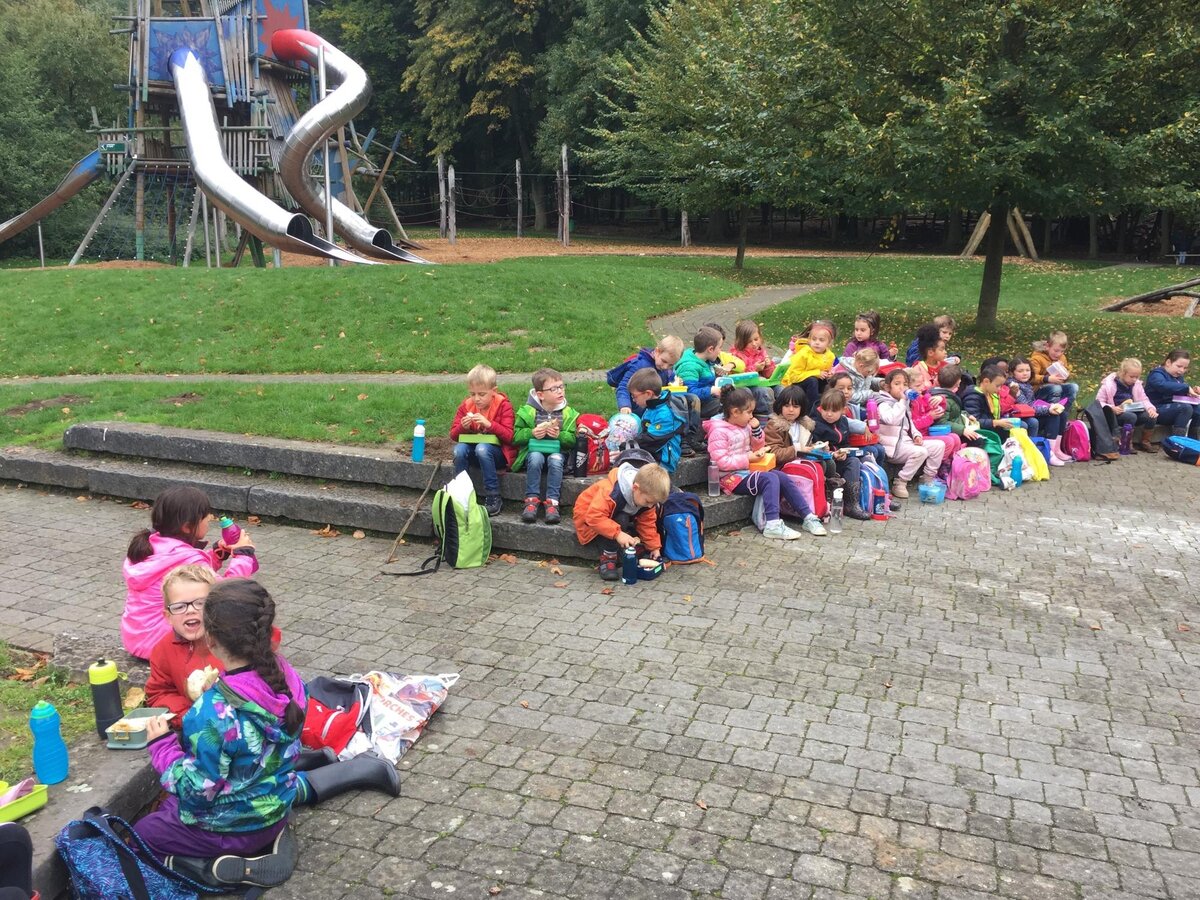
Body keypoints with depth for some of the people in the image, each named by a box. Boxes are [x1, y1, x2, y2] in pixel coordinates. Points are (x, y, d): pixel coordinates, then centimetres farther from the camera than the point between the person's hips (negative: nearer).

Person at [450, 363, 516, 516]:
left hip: (499, 453, -4)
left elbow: (509, 436, -15)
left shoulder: (503, 405, -8)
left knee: (482, 448, -36)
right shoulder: (466, 406, 2)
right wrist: (462, 427, -20)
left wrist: (489, 424, -28)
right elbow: (453, 435, 3)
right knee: (459, 449, -28)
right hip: (473, 448, 4)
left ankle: (493, 498, -27)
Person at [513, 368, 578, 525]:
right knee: (535, 458, -34)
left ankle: (552, 501, -30)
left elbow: (572, 440, -1)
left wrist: (560, 435, -20)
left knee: (555, 460, -33)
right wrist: (532, 433, -18)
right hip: (534, 451, -1)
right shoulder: (527, 412, -3)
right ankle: (532, 499, -28)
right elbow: (516, 436, -2)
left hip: (556, 451, 1)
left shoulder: (568, 413, 2)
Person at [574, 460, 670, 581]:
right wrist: (618, 534, -50)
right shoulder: (610, 492, -40)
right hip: (589, 515, -7)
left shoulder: (647, 496, -16)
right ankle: (607, 560, -27)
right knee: (620, 520, -35)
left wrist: (654, 547, -9)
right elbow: (594, 517, -44)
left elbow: (647, 523, -4)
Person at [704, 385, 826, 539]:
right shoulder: (719, 432, -13)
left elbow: (759, 448, 21)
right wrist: (748, 458, -19)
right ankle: (773, 525, -37)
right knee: (770, 479, -28)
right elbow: (721, 462, -20)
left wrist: (757, 430, 4)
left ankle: (808, 517, -6)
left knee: (783, 478, -9)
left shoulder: (746, 427, 12)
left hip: (749, 471, 8)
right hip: (733, 477, -8)